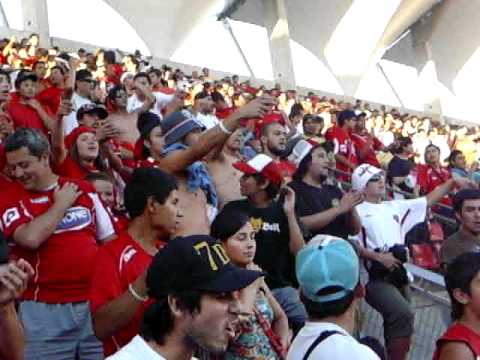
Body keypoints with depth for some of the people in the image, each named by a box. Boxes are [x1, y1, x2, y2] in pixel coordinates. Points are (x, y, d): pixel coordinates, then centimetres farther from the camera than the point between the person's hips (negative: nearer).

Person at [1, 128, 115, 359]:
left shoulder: (84, 189, 7)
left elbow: (109, 240, 12)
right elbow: (31, 238, -22)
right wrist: (61, 204, -9)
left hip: (96, 302, 3)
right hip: (45, 309, -2)